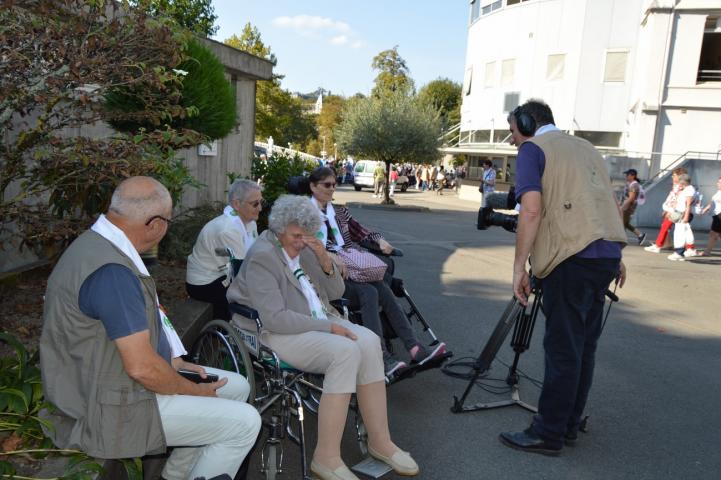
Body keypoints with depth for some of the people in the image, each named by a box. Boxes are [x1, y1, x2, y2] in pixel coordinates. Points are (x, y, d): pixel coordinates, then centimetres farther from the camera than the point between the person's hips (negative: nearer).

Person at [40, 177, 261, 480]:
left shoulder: (97, 246, 4)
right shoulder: (111, 271, -29)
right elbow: (142, 367, -28)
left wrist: (172, 361, 5)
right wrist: (194, 392, -12)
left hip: (118, 377, 10)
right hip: (114, 410, -10)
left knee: (237, 386, 13)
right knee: (244, 423, -11)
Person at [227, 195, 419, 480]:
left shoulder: (305, 248, 9)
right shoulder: (262, 256, -13)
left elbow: (336, 292, 12)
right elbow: (275, 319, -22)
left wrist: (325, 259, -6)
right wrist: (328, 327, -22)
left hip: (318, 322, 7)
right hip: (277, 334, -7)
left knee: (369, 341, -18)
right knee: (346, 351, -30)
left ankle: (379, 440, -7)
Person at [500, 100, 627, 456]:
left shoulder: (533, 149, 0)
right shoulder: (585, 147, 23)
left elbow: (531, 210, -14)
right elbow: (607, 202, 22)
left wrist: (519, 267, -13)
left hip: (572, 258, -8)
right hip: (607, 254, 8)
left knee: (562, 349, -4)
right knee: (584, 344, 13)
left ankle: (548, 435, 5)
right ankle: (570, 423, 23)